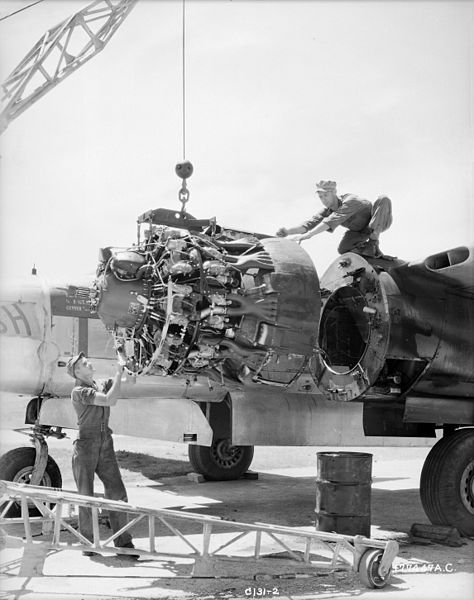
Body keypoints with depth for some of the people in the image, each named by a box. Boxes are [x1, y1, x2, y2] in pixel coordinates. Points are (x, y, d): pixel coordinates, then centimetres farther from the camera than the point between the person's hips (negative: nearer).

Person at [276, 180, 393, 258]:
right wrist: (288, 231, -41)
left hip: (380, 222, -5)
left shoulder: (350, 201, -37)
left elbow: (331, 222, -48)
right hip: (362, 231, 5)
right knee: (343, 250, -21)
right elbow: (310, 223, -24)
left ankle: (373, 242, -32)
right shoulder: (328, 209, -15)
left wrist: (307, 235, -56)